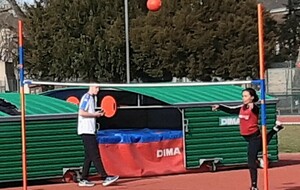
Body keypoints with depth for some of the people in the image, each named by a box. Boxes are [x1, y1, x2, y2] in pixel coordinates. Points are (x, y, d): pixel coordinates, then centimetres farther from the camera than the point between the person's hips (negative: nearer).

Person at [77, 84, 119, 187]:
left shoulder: (92, 98, 19)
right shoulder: (86, 97, -10)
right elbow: (81, 113, -20)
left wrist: (98, 114, 7)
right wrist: (95, 114, -12)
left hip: (90, 131, 10)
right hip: (86, 131, -10)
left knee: (89, 156, 10)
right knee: (95, 155, -11)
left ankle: (83, 180, 12)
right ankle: (105, 178, -14)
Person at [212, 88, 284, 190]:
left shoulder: (254, 108, -18)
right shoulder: (241, 108, 4)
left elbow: (254, 108, -41)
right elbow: (231, 110, 16)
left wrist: (251, 106, -64)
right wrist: (219, 107, 6)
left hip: (254, 137, -8)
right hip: (247, 137, 8)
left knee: (251, 163, -8)